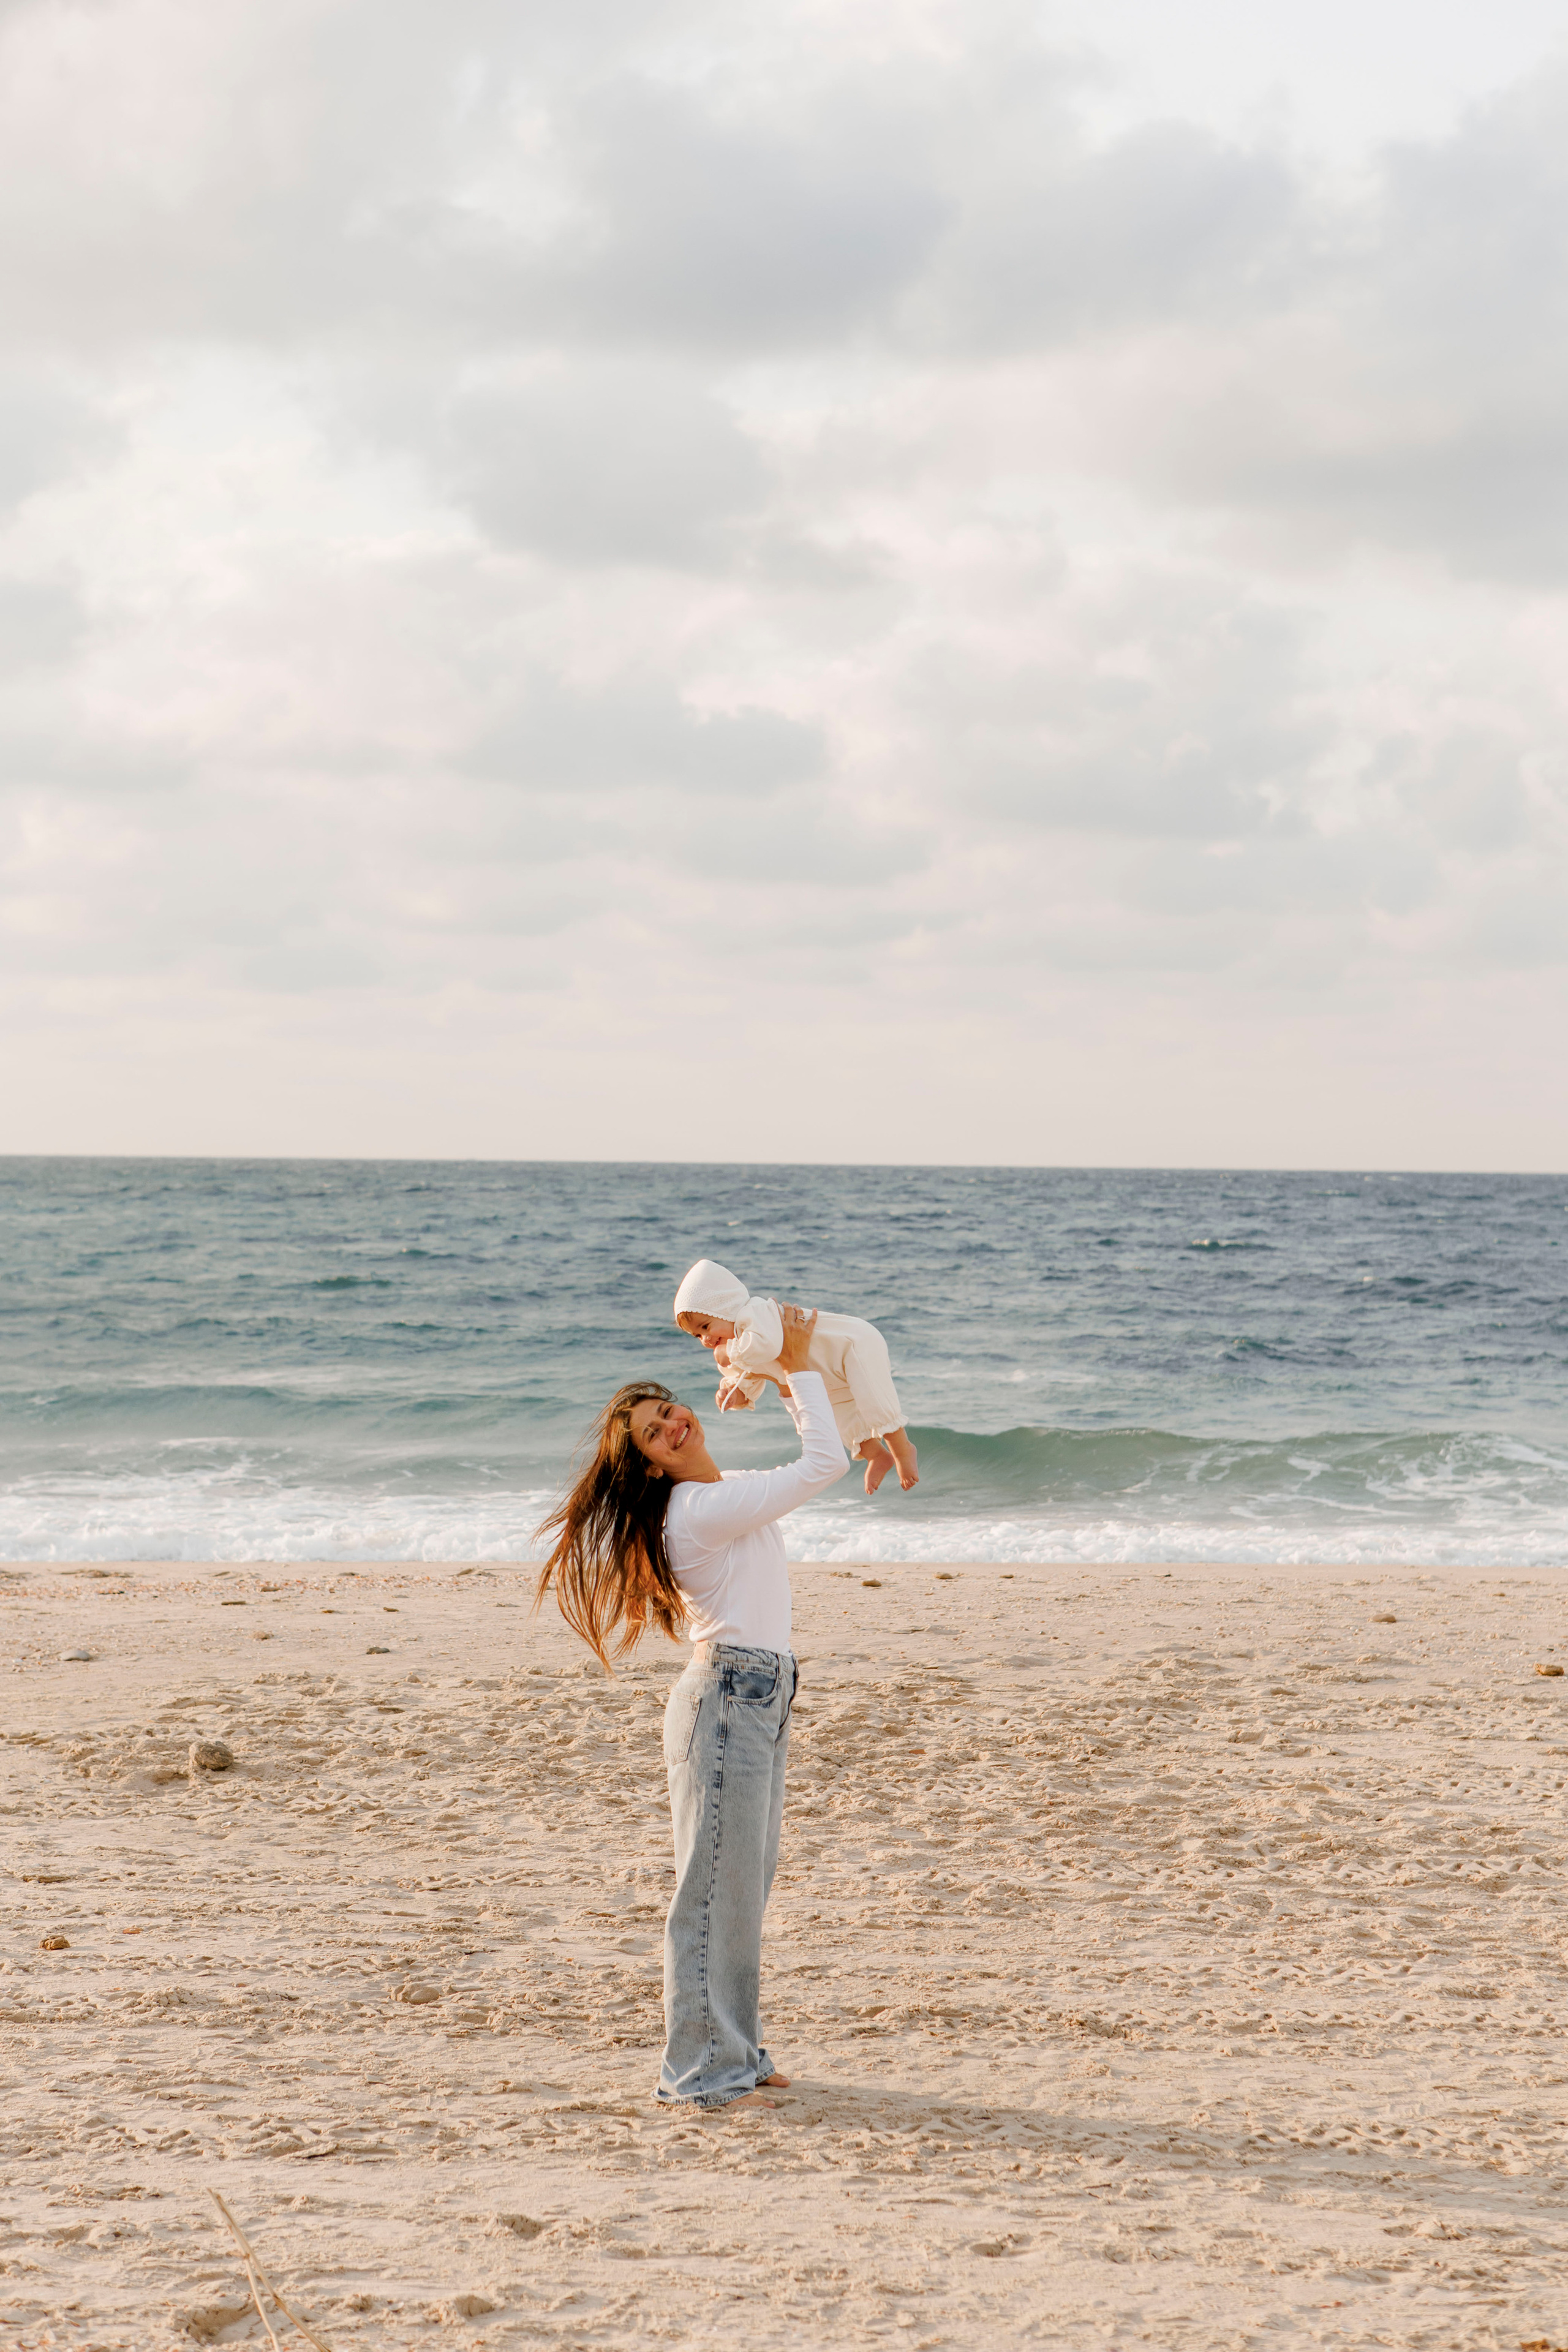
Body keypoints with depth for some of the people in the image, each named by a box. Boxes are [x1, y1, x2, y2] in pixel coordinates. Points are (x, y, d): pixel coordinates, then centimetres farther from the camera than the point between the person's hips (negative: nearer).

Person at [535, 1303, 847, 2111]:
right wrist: (799, 1368, -9)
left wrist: (789, 1379, 20)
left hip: (760, 1702, 10)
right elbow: (823, 1466, -16)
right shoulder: (701, 1508, -17)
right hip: (727, 1698, -10)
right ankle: (698, 2071, -1)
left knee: (747, 1885, 15)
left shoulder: (724, 1491, 12)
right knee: (716, 1888, -6)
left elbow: (810, 1463, 30)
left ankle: (732, 2051, 23)